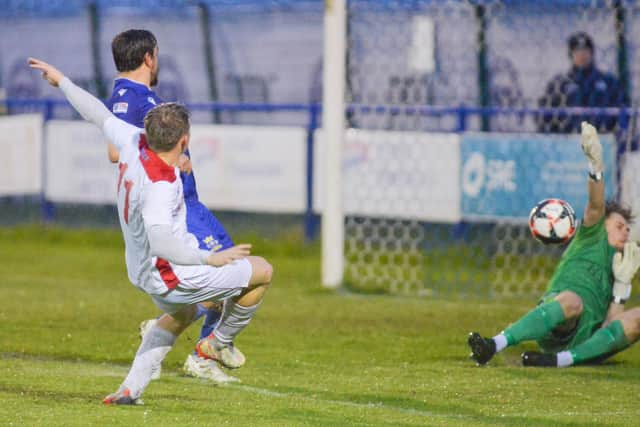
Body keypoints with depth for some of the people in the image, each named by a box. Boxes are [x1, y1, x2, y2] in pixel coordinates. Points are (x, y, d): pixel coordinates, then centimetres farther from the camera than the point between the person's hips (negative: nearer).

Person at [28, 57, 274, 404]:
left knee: (181, 314, 37)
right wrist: (210, 258, -39)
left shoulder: (134, 143, -10)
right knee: (262, 270, 2)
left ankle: (131, 389, 29)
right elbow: (160, 243, -41)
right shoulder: (159, 184, -33)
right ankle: (219, 343, 18)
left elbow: (99, 114, 6)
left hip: (141, 272, 9)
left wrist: (62, 81, 21)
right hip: (172, 276, -9)